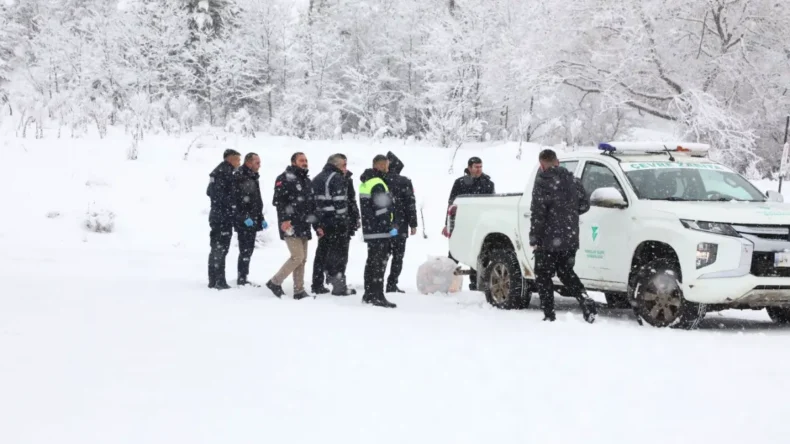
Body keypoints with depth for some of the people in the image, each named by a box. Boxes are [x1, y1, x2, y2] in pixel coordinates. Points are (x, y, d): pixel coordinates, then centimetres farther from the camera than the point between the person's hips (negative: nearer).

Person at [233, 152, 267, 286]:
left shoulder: (254, 178, 18)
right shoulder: (239, 178, -12)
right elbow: (237, 200, -20)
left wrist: (261, 218, 20)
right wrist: (245, 217, -24)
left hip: (253, 221, 9)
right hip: (244, 222, -9)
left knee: (248, 250, 12)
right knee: (245, 250, -8)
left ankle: (243, 278, 19)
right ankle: (242, 279, -4)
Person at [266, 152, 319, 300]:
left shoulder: (308, 181, 19)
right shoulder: (285, 178, -6)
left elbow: (312, 206, 23)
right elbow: (278, 200, -15)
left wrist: (316, 226, 18)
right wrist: (284, 219, -25)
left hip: (304, 227, 8)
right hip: (290, 226, -8)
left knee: (302, 259, 7)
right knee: (298, 256, -14)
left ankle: (299, 291, 12)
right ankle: (275, 282, -1)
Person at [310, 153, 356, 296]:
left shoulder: (317, 179, 16)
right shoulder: (337, 178, -11)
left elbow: (313, 199, 15)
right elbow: (340, 201, -18)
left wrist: (316, 221, 15)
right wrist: (343, 221, -15)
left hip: (321, 221, 8)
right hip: (336, 222, -8)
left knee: (322, 252, 14)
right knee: (339, 253, -2)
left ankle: (317, 285, 17)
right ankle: (339, 286, -3)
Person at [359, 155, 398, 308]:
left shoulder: (365, 183, 15)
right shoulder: (378, 184, -16)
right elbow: (382, 209, -21)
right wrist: (390, 226, -15)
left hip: (369, 230, 10)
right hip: (380, 232, -10)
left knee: (372, 261, 15)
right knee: (379, 263, -8)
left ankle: (369, 294, 21)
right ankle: (378, 296, -9)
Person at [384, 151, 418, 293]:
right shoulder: (404, 182, -9)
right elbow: (410, 204, -8)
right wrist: (413, 224, -1)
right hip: (399, 225, -3)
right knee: (398, 255, 4)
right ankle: (392, 284, -1)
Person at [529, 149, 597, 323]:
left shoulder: (543, 182, -14)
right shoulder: (573, 181, 8)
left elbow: (538, 213, -17)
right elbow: (584, 205, 13)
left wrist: (534, 238, -10)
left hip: (549, 241, -7)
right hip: (571, 239, 7)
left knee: (543, 276, 5)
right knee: (566, 272, 20)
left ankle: (549, 315, 0)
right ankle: (586, 301, 1)